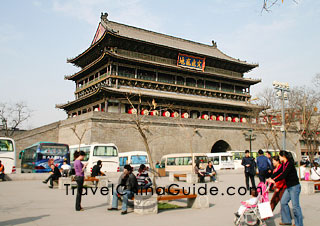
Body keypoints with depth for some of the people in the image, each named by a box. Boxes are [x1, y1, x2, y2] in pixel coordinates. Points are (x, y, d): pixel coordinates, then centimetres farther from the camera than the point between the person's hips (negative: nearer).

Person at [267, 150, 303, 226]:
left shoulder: (290, 164, -19)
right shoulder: (283, 164, 9)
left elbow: (283, 174, -25)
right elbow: (278, 172, 8)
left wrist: (274, 180, -25)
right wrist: (271, 178, -1)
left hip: (294, 187, -9)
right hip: (289, 187, 9)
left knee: (295, 206, -3)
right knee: (283, 202, 11)